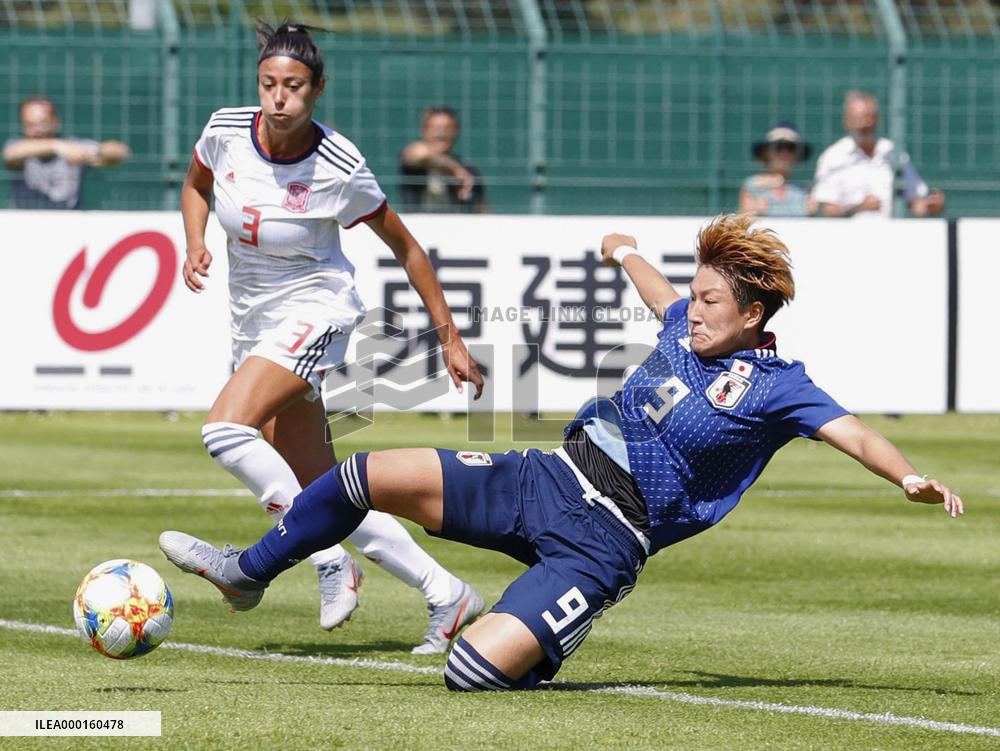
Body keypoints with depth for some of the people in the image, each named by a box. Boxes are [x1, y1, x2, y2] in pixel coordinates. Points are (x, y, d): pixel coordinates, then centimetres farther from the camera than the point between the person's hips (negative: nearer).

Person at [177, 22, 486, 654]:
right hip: (254, 319, 6)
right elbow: (196, 186, 16)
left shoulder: (341, 169, -17)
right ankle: (447, 596, 11)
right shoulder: (226, 132, -7)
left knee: (226, 431, -28)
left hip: (315, 311, -6)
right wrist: (195, 245, -4)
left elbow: (403, 245, -4)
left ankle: (329, 560, -15)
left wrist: (450, 337, -1)